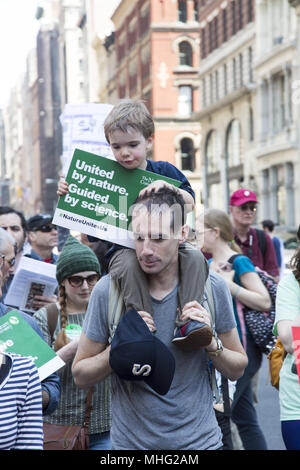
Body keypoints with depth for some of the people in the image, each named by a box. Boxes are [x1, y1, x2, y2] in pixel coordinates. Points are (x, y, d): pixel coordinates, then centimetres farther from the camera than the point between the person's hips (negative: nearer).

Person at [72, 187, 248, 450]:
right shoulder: (109, 290, -10)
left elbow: (238, 369, 4)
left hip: (199, 439, 1)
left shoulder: (211, 288, -7)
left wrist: (212, 344, -15)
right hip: (131, 442, -1)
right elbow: (80, 375, -4)